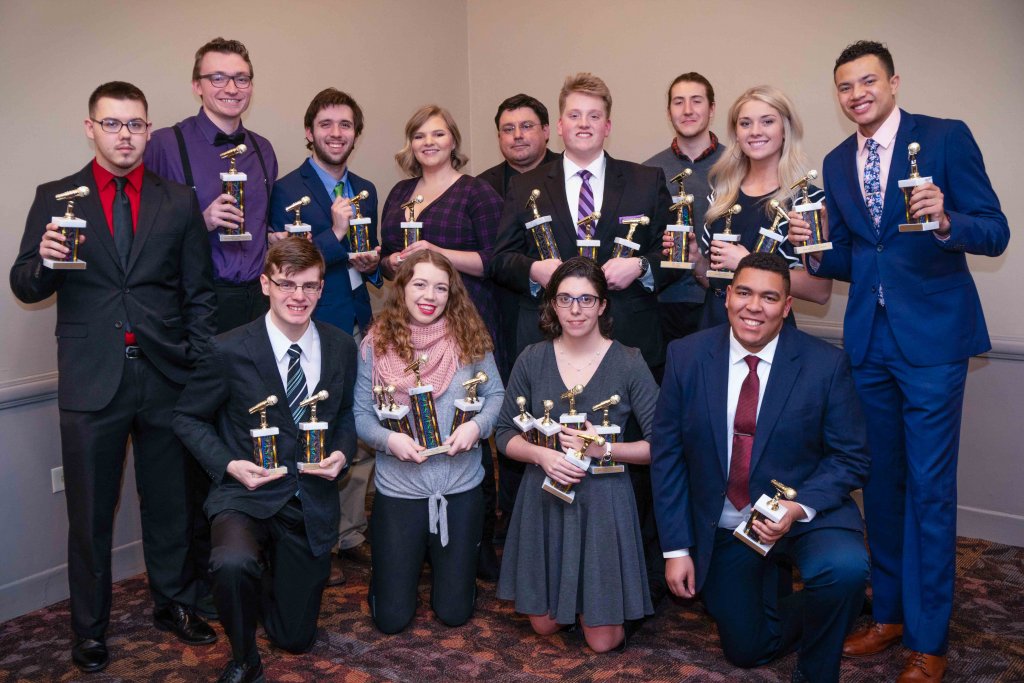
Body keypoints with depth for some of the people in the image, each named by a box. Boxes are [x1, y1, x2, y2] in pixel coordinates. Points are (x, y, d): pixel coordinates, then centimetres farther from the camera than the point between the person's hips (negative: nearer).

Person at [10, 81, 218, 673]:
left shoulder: (179, 202, 7)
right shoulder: (55, 198, 5)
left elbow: (199, 294, 7)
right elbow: (25, 288, 5)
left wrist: (200, 370, 1)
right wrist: (45, 260, -18)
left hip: (166, 378, 1)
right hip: (92, 380, -1)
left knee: (170, 503, 13)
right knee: (90, 513, 9)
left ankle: (175, 603, 32)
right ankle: (90, 627, 26)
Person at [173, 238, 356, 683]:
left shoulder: (341, 347, -2)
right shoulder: (229, 351, -13)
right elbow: (187, 417, -1)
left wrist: (341, 452, -8)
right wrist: (229, 464, -17)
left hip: (311, 501, 3)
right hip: (246, 494, -3)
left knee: (295, 637, 12)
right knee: (234, 565, -38)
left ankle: (273, 575, 47)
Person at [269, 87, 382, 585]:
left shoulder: (365, 191, 14)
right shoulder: (288, 190, -6)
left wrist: (372, 263, -2)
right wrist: (336, 233, -17)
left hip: (360, 331, 6)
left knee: (362, 441, 12)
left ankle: (350, 534, 28)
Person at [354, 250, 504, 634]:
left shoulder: (469, 338, -4)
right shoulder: (376, 344, -6)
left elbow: (496, 395, 2)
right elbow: (360, 414, -3)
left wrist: (477, 425, -18)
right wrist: (389, 439, -22)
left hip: (461, 486, 1)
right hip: (398, 488, -1)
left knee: (454, 613, 10)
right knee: (391, 618, 6)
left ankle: (446, 561, 43)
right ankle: (407, 559, 38)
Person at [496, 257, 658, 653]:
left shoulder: (628, 363, -10)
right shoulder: (533, 359, -3)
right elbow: (505, 433, 3)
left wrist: (604, 449, -21)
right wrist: (542, 455, -16)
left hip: (603, 500, -2)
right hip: (544, 497, 2)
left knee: (603, 641, 6)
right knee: (544, 625, 14)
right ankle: (565, 608, 44)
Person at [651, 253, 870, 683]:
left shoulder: (826, 365, -14)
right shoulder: (687, 356, -9)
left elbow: (851, 457, -8)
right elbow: (666, 453, -5)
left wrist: (799, 508, -25)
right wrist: (676, 548, -6)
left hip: (806, 517, -2)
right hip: (723, 530, 2)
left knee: (845, 567, -34)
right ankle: (773, 579, 44)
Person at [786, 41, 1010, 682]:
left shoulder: (947, 137, -4)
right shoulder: (836, 163, 12)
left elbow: (996, 232, -8)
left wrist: (945, 220, -28)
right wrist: (816, 250, -7)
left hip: (932, 337, -5)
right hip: (869, 339, 5)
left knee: (929, 487, -2)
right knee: (881, 480, 14)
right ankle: (889, 612, 29)